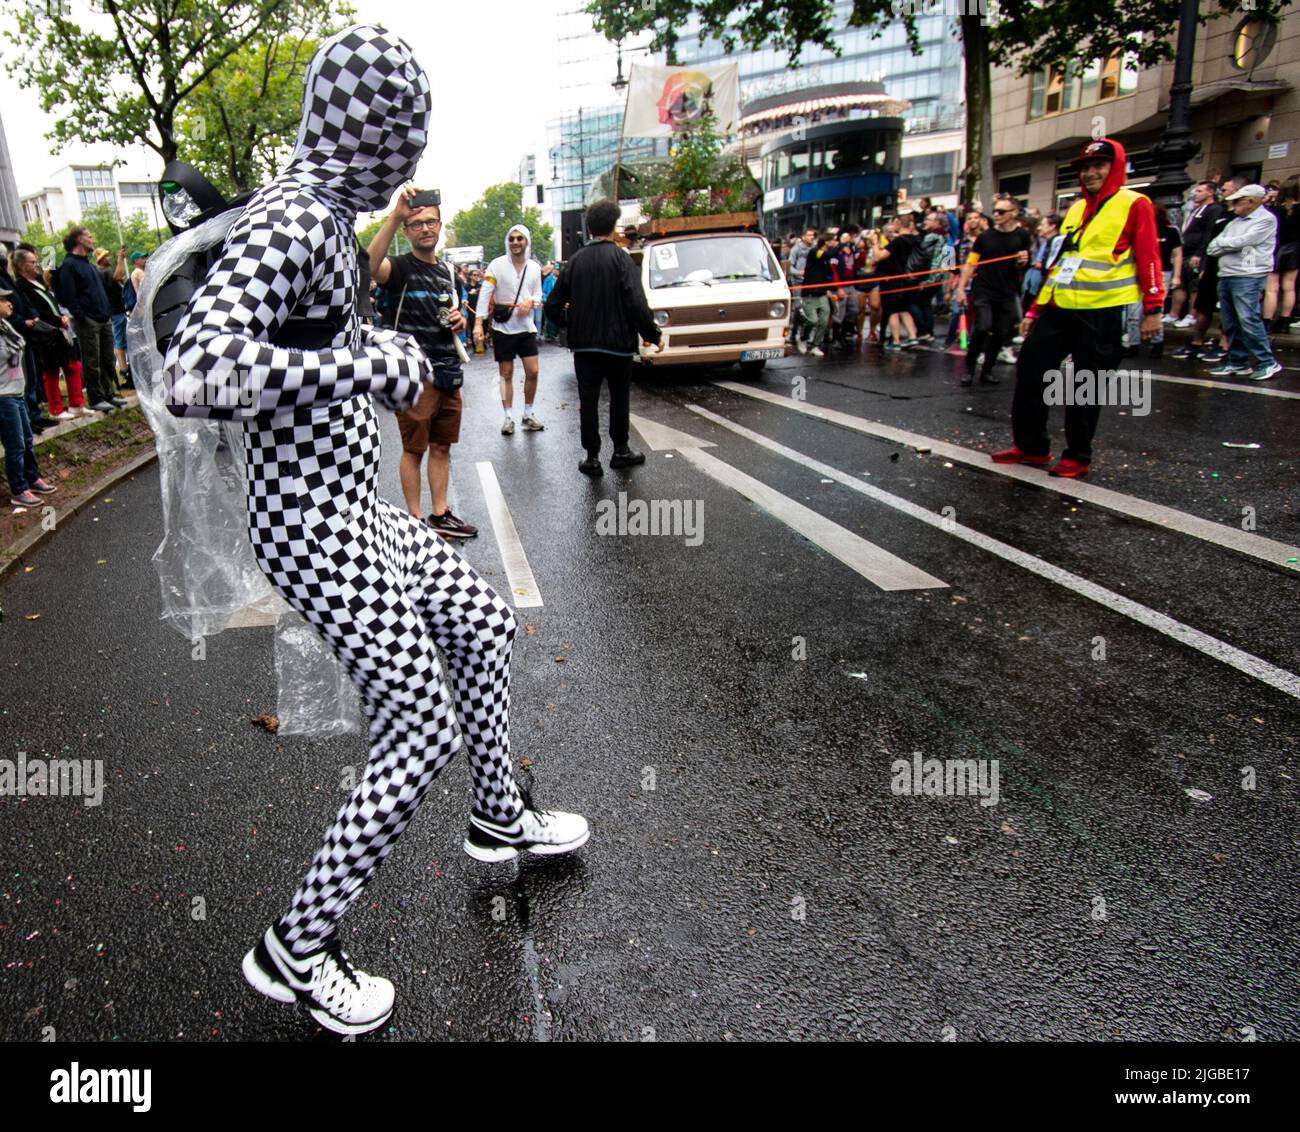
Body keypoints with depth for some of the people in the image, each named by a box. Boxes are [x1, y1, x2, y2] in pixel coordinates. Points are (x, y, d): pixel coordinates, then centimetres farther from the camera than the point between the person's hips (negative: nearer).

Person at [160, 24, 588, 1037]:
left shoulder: (322, 212, 9)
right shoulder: (292, 221, -21)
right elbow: (192, 376, -34)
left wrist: (377, 345, 29)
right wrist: (372, 366, -28)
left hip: (353, 505, 10)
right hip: (314, 523, -10)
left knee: (482, 622, 21)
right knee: (419, 731, -4)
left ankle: (499, 818, 40)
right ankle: (298, 951, 16)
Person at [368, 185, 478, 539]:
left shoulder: (448, 270, 14)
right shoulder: (400, 267, -7)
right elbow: (371, 265, -32)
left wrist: (459, 320, 2)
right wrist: (394, 215, -41)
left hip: (448, 373, 7)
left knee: (441, 447, 13)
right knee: (414, 450, 2)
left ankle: (440, 515, 23)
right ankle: (415, 520, 12)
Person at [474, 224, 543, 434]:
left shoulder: (534, 268, 3)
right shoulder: (497, 265, -9)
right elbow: (485, 294, -13)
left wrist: (530, 301, -12)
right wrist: (478, 323, -22)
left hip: (526, 327, 3)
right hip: (503, 328, -3)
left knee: (532, 371, 1)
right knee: (506, 374, 4)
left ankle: (528, 414, 17)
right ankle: (508, 417, 13)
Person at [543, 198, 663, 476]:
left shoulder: (575, 261, 3)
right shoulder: (621, 258, -10)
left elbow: (553, 306, 4)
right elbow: (637, 304, -19)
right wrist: (654, 335, -8)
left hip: (583, 344, 3)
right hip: (617, 342, -2)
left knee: (588, 400, 8)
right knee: (619, 398, 14)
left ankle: (592, 457, 8)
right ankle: (620, 451, 21)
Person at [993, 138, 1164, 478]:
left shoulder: (1134, 204, 0)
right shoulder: (1076, 209, 19)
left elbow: (1148, 258, -5)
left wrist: (1152, 309, -11)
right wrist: (1035, 309, 17)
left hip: (1102, 310, -6)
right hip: (1059, 307, 6)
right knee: (1030, 369, 3)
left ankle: (1078, 457, 13)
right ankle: (1031, 445, 16)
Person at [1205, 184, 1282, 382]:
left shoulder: (1266, 219, -3)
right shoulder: (1234, 222, 20)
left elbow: (1243, 242, -14)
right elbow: (1212, 248, 14)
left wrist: (1221, 243, 1)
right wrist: (1228, 245, -5)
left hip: (1248, 276, -8)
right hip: (1226, 275, 8)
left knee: (1248, 319, -14)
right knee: (1231, 322, 8)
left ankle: (1268, 363, -7)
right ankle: (1238, 362, 16)